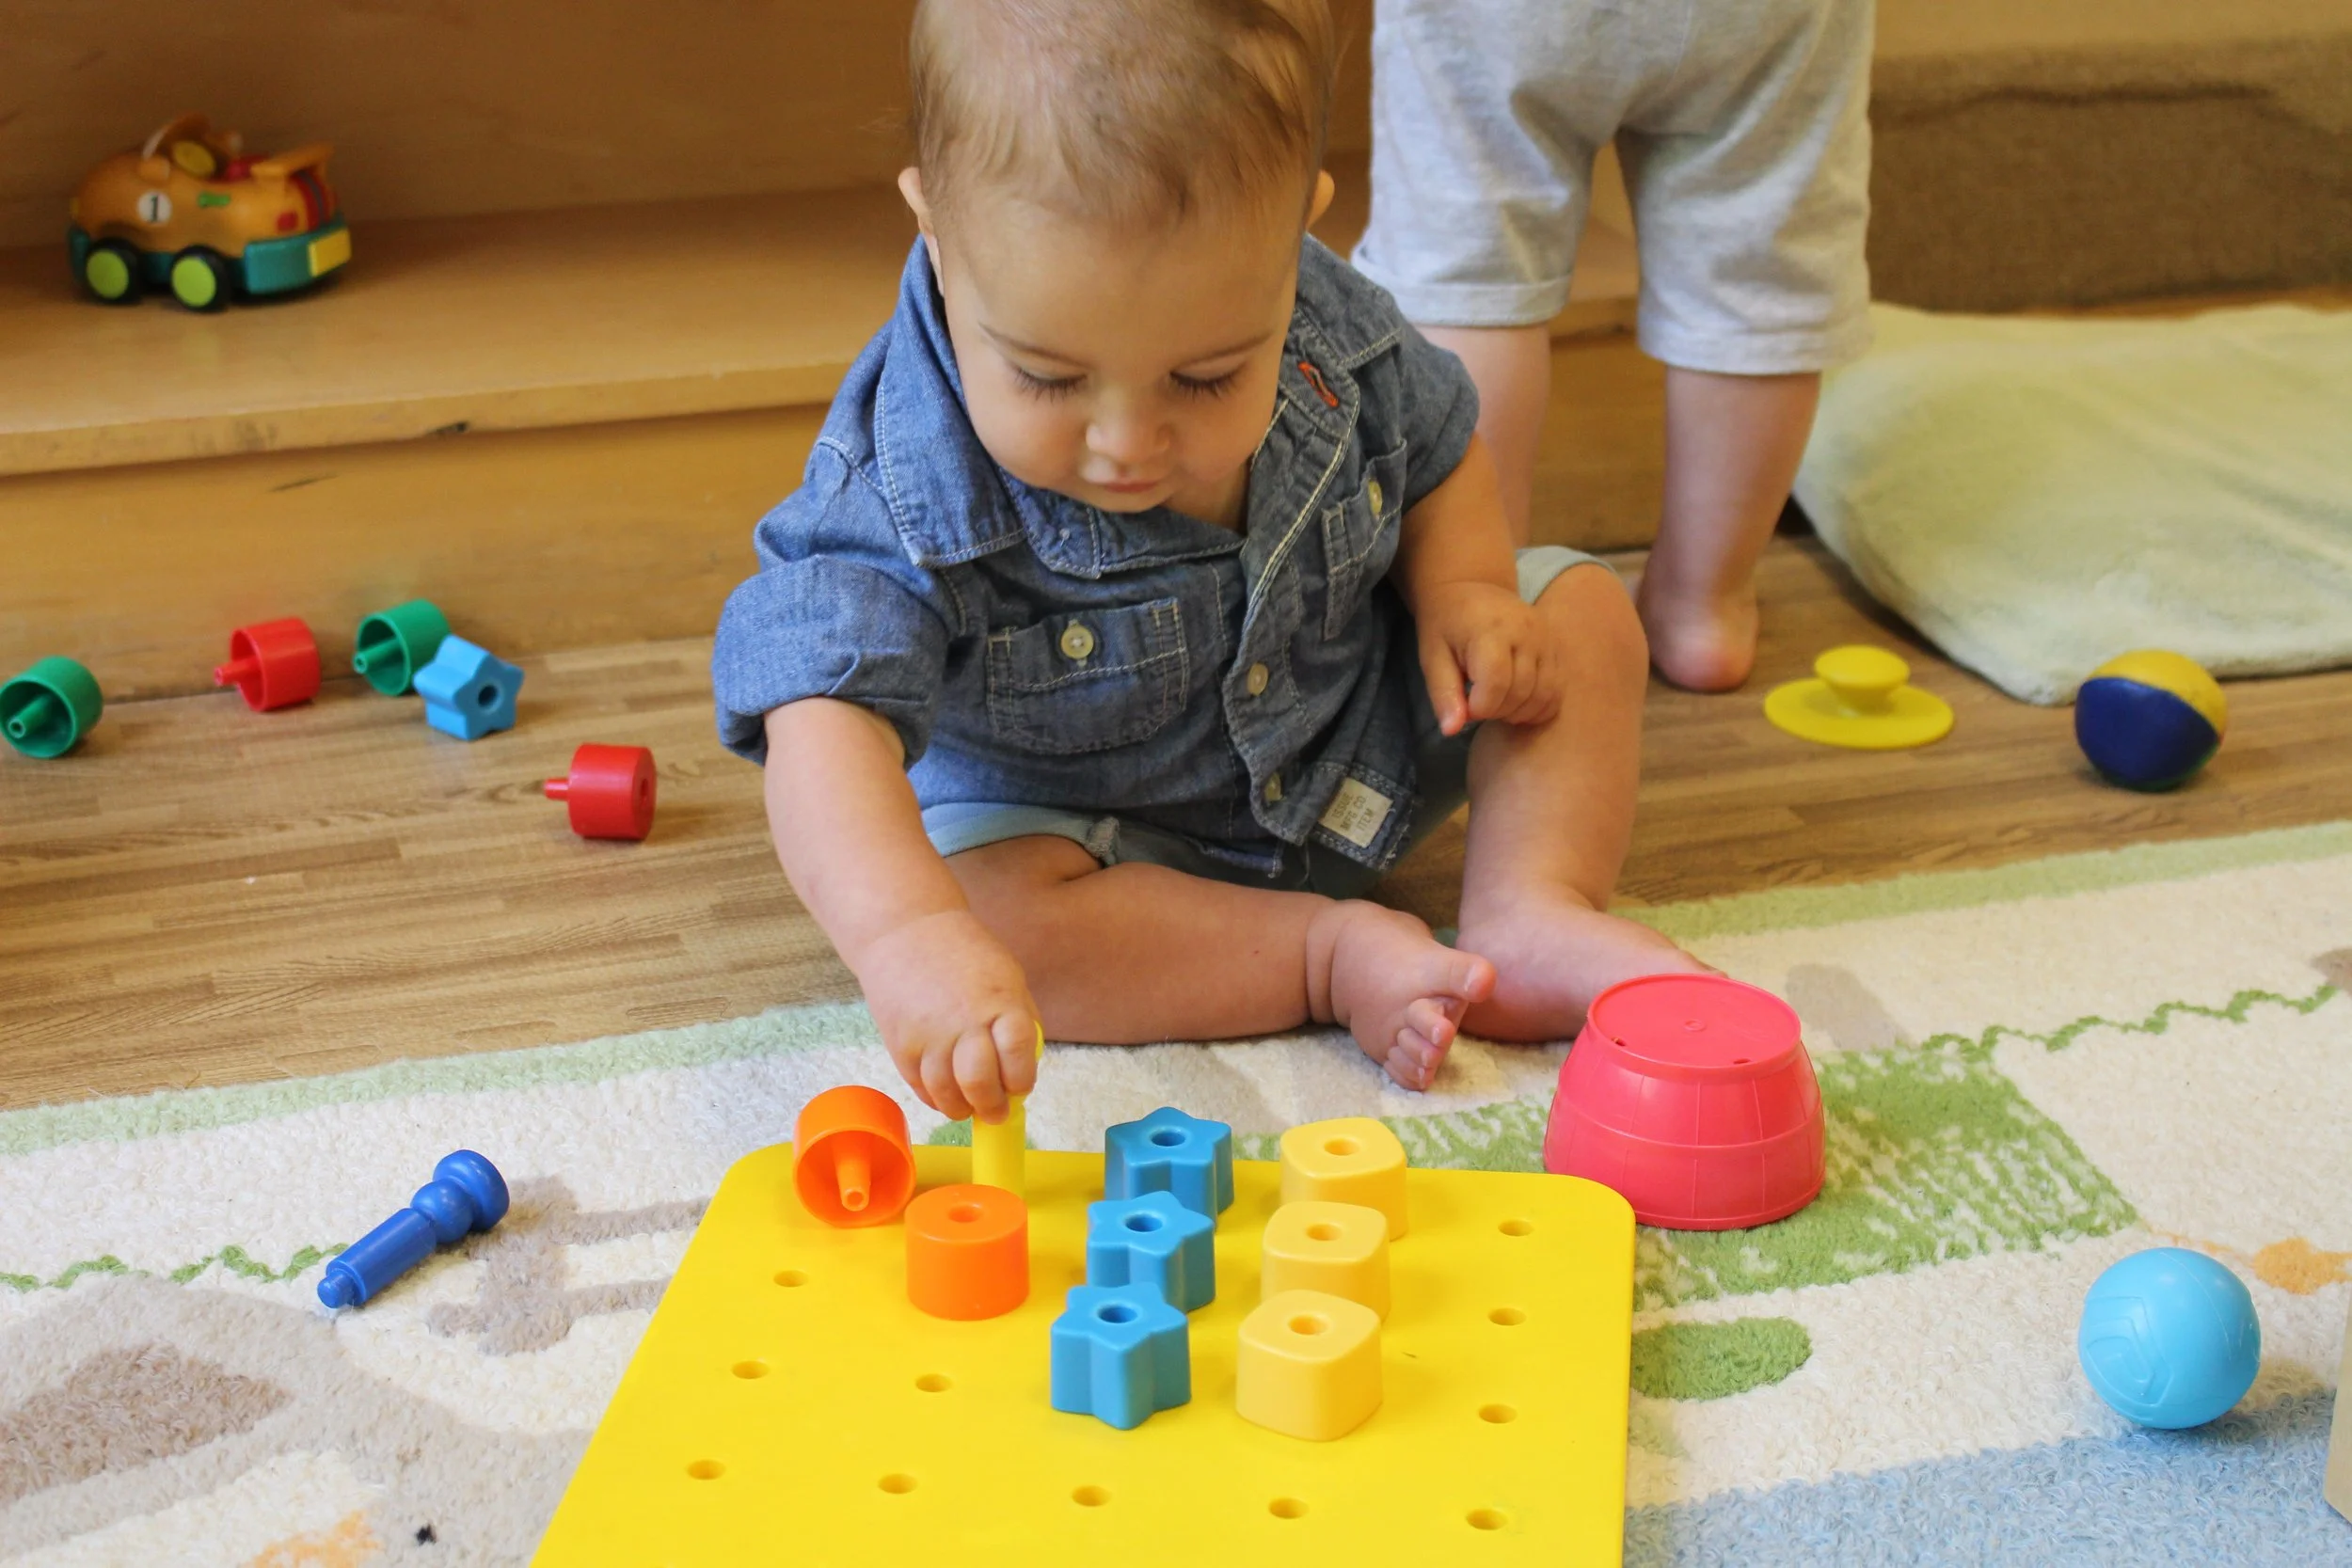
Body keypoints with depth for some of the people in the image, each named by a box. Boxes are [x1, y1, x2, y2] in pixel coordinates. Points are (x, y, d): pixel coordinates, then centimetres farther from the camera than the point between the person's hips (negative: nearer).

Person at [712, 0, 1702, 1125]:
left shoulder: (1330, 334, -19)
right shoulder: (904, 491, -34)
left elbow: (1436, 449, 3)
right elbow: (823, 727, -46)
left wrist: (1466, 591, -17)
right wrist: (910, 935, -64)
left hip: (1359, 744, 4)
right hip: (1062, 813, -4)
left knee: (1581, 615, -5)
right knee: (985, 903, -35)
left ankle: (1531, 914, -13)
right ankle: (1341, 954, -23)